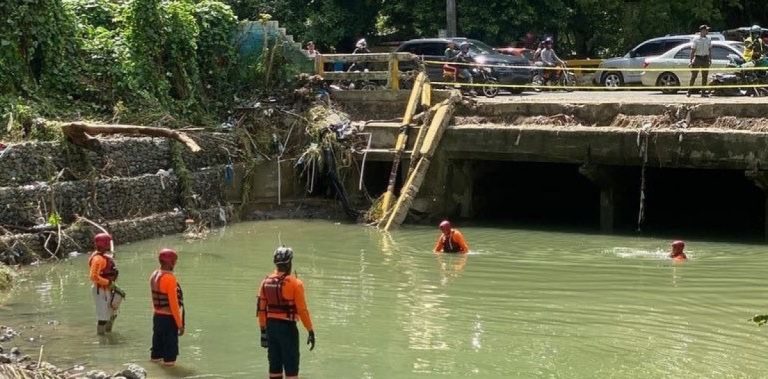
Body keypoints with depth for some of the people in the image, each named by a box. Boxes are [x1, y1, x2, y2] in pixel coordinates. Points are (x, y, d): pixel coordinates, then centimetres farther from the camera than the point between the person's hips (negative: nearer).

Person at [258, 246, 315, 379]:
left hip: (270, 326, 6)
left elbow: (261, 308, 7)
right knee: (291, 366, -1)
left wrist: (263, 330, 15)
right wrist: (311, 332, -7)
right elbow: (302, 310, -14)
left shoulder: (266, 282, 4)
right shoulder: (295, 283, -12)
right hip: (287, 327, -6)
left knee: (275, 364, 14)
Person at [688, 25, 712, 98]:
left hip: (705, 59, 4)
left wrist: (710, 59, 9)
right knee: (693, 76, -4)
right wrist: (691, 61, -11)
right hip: (697, 58, -4)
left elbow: (710, 50, 16)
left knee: (704, 76, 4)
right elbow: (692, 50, -7)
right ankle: (689, 92, 2)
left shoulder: (708, 39, 8)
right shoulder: (696, 39, -5)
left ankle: (703, 93, 9)